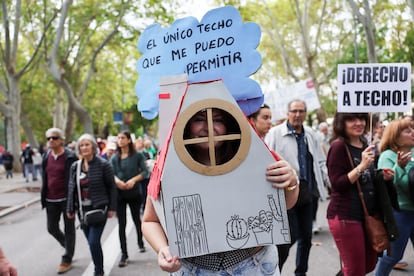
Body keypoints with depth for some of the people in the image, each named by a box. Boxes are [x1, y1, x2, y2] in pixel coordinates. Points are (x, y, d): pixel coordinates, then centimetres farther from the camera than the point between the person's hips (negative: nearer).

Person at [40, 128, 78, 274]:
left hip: (66, 198, -6)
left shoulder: (70, 156, -9)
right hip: (51, 200, 6)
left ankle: (67, 259, 17)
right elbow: (44, 178, 14)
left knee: (69, 229, 6)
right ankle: (69, 247, 37)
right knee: (52, 228, 12)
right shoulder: (46, 156, 7)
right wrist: (43, 198, 12)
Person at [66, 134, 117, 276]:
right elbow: (71, 188, 12)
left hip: (99, 208, -5)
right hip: (83, 209, 5)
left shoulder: (103, 164, -7)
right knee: (91, 242, 11)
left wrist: (112, 208, -6)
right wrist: (70, 209, 10)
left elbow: (111, 187, -5)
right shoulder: (75, 166, 7)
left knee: (94, 242, -11)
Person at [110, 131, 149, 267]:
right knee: (121, 224, 1)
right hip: (120, 193, 1)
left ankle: (140, 243, 42)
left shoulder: (137, 156, -3)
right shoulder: (114, 158, 4)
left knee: (136, 219, 17)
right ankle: (124, 254, 7)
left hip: (134, 193, -1)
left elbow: (145, 172, -6)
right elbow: (112, 174, 0)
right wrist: (117, 181, -21)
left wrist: (134, 179, -22)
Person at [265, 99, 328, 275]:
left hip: (308, 192, 6)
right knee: (290, 236, -4)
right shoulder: (275, 133, -6)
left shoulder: (311, 135, 11)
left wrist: (328, 177, 4)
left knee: (306, 235, 14)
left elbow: (320, 162, 19)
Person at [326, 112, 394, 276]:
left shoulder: (365, 145, 11)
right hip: (345, 216, -8)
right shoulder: (339, 146, -14)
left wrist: (382, 177, 5)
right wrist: (361, 166, -26)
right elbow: (337, 184, -20)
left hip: (368, 213, 8)